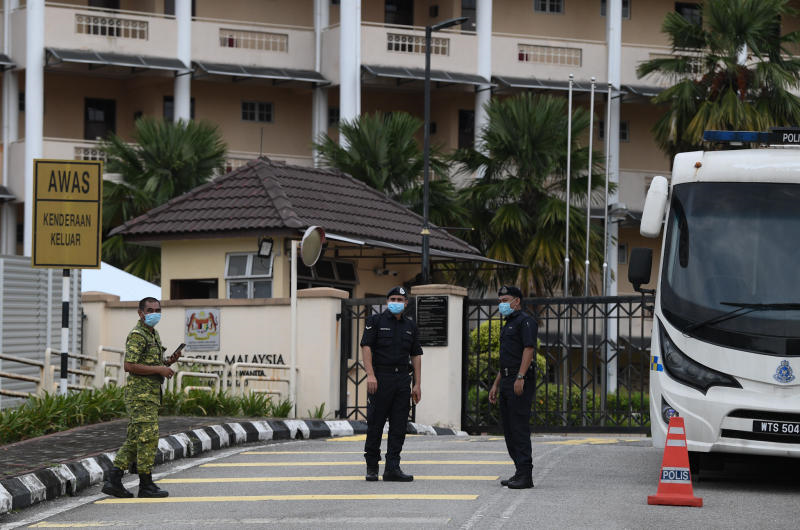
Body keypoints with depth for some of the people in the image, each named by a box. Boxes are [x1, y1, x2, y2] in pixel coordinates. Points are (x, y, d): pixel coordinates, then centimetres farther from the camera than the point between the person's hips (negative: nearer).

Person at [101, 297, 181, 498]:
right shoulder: (137, 335, -12)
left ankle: (113, 481, 7)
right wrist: (160, 369, -17)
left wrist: (169, 362, 8)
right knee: (148, 437, -9)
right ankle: (146, 485, -4)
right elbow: (130, 366, -20)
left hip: (151, 393, 10)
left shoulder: (153, 334, 20)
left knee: (134, 440, 8)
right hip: (140, 393, -10)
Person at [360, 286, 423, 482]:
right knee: (375, 424, -1)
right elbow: (366, 347, -7)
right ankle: (372, 466, 9)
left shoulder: (410, 326, 15)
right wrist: (370, 375, -18)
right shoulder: (375, 321, 1)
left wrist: (417, 384, 9)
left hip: (402, 379, 4)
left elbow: (416, 356, 15)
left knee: (399, 427, 0)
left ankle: (392, 469, 1)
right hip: (380, 378, -4)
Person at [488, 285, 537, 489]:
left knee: (519, 427, -12)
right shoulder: (508, 324, 24)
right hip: (506, 381, 10)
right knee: (509, 429, 9)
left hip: (520, 382, -10)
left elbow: (529, 349, -17)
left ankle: (525, 474, -13)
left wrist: (520, 377, -26)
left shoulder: (525, 321, -6)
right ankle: (520, 472, 13)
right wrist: (496, 384, 23)